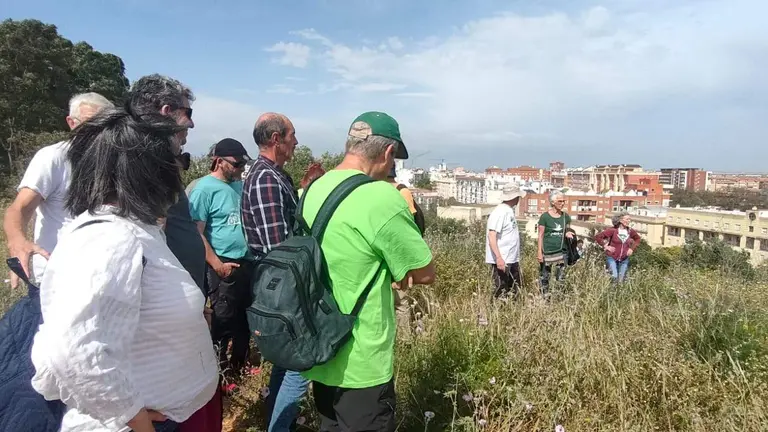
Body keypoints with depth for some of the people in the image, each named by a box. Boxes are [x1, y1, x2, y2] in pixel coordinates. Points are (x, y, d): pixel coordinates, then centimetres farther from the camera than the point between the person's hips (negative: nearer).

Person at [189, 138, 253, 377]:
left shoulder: (241, 185, 8)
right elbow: (196, 232, -16)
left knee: (245, 317, 18)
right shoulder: (204, 188, -12)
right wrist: (218, 265, -18)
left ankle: (240, 363, 36)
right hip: (225, 267, -7)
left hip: (248, 263, 7)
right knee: (224, 320, 6)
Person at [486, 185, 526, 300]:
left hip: (512, 259, 10)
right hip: (501, 260, -10)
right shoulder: (500, 212, -17)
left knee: (516, 288, 17)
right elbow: (491, 236, -23)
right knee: (501, 292, 0)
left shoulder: (510, 210, 11)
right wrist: (499, 258, -28)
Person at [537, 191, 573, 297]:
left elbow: (567, 231, 16)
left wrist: (568, 234, -8)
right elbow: (540, 235, -5)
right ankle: (544, 297, 14)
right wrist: (539, 252, -9)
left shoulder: (565, 216, 5)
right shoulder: (545, 217, -7)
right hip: (547, 252, -4)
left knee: (561, 278, 6)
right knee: (544, 278, 3)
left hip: (561, 251, 4)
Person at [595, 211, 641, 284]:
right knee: (614, 278, -13)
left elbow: (638, 239, 21)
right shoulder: (613, 230, -12)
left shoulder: (630, 231, 1)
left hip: (624, 259, 4)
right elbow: (598, 237, -9)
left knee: (621, 280, 7)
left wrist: (632, 248, 8)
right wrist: (605, 246, -10)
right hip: (612, 258, -4)